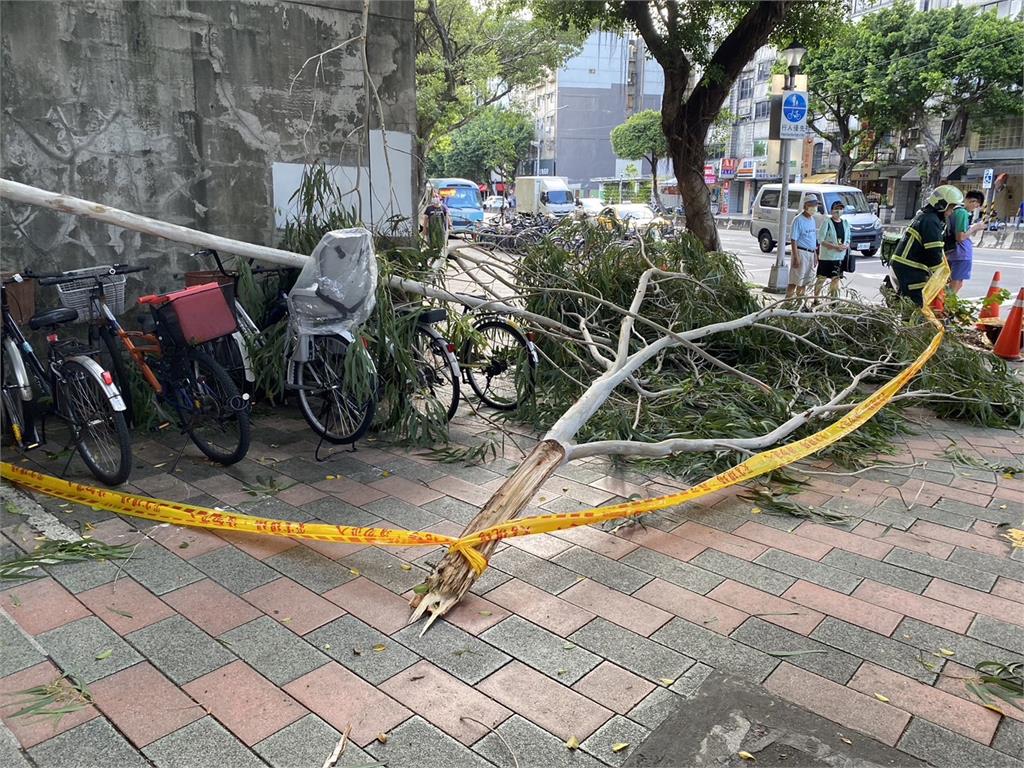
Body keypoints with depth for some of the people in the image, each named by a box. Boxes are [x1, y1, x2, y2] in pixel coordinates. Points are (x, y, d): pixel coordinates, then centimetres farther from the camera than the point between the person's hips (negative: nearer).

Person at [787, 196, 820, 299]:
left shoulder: (812, 220, 14)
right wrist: (796, 257, -21)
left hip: (811, 254, 8)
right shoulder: (799, 220, -11)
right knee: (795, 281, -8)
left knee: (805, 281, 12)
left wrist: (815, 255, 18)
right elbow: (793, 240, -15)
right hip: (801, 253, -8)